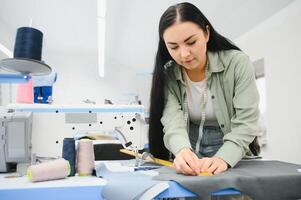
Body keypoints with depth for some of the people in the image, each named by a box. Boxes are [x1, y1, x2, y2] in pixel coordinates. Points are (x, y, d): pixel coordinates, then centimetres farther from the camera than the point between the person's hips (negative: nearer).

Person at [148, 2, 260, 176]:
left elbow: (245, 122, -15)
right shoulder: (167, 75, -6)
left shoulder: (237, 63, -11)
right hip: (188, 161, 2)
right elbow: (172, 121, -17)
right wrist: (182, 150, -38)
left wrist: (222, 158, -31)